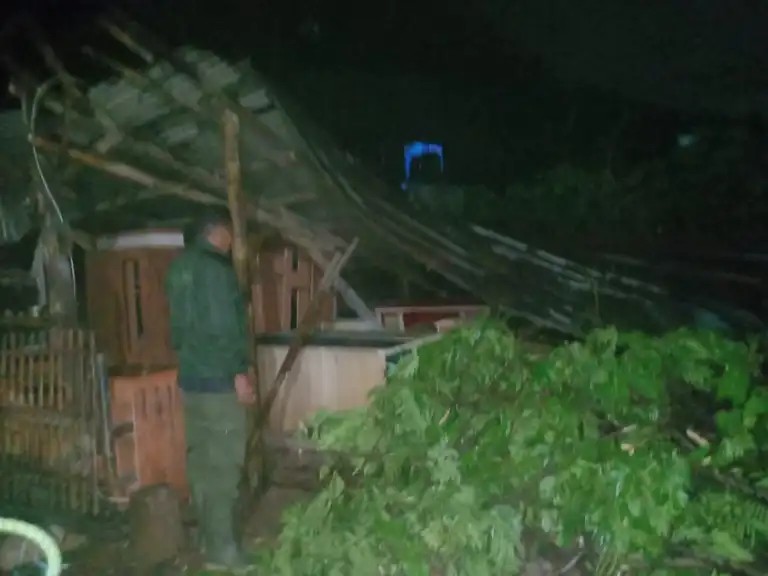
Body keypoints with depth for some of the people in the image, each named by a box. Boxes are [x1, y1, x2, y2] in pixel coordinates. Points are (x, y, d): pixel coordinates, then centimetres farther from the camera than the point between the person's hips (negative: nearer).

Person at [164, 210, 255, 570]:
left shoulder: (181, 266, 13)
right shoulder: (215, 268, -16)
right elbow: (224, 327, -22)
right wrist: (239, 373, -18)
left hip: (190, 376, 9)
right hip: (217, 379, -9)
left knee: (201, 459, 15)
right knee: (223, 463, -3)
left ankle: (209, 537, 26)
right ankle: (221, 549, 3)